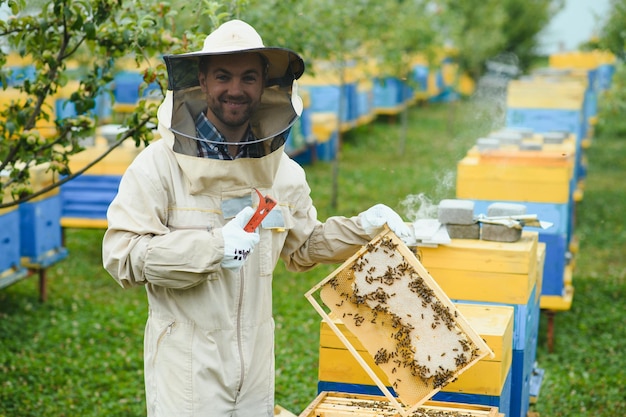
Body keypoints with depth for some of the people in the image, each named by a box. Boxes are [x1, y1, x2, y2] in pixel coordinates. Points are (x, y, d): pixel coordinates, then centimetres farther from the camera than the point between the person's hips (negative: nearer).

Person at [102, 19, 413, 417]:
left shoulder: (284, 172, 7)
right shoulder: (160, 164, -12)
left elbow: (303, 248, 20)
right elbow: (121, 255, -18)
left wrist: (364, 227, 5)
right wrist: (214, 247, -25)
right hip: (186, 368, -5)